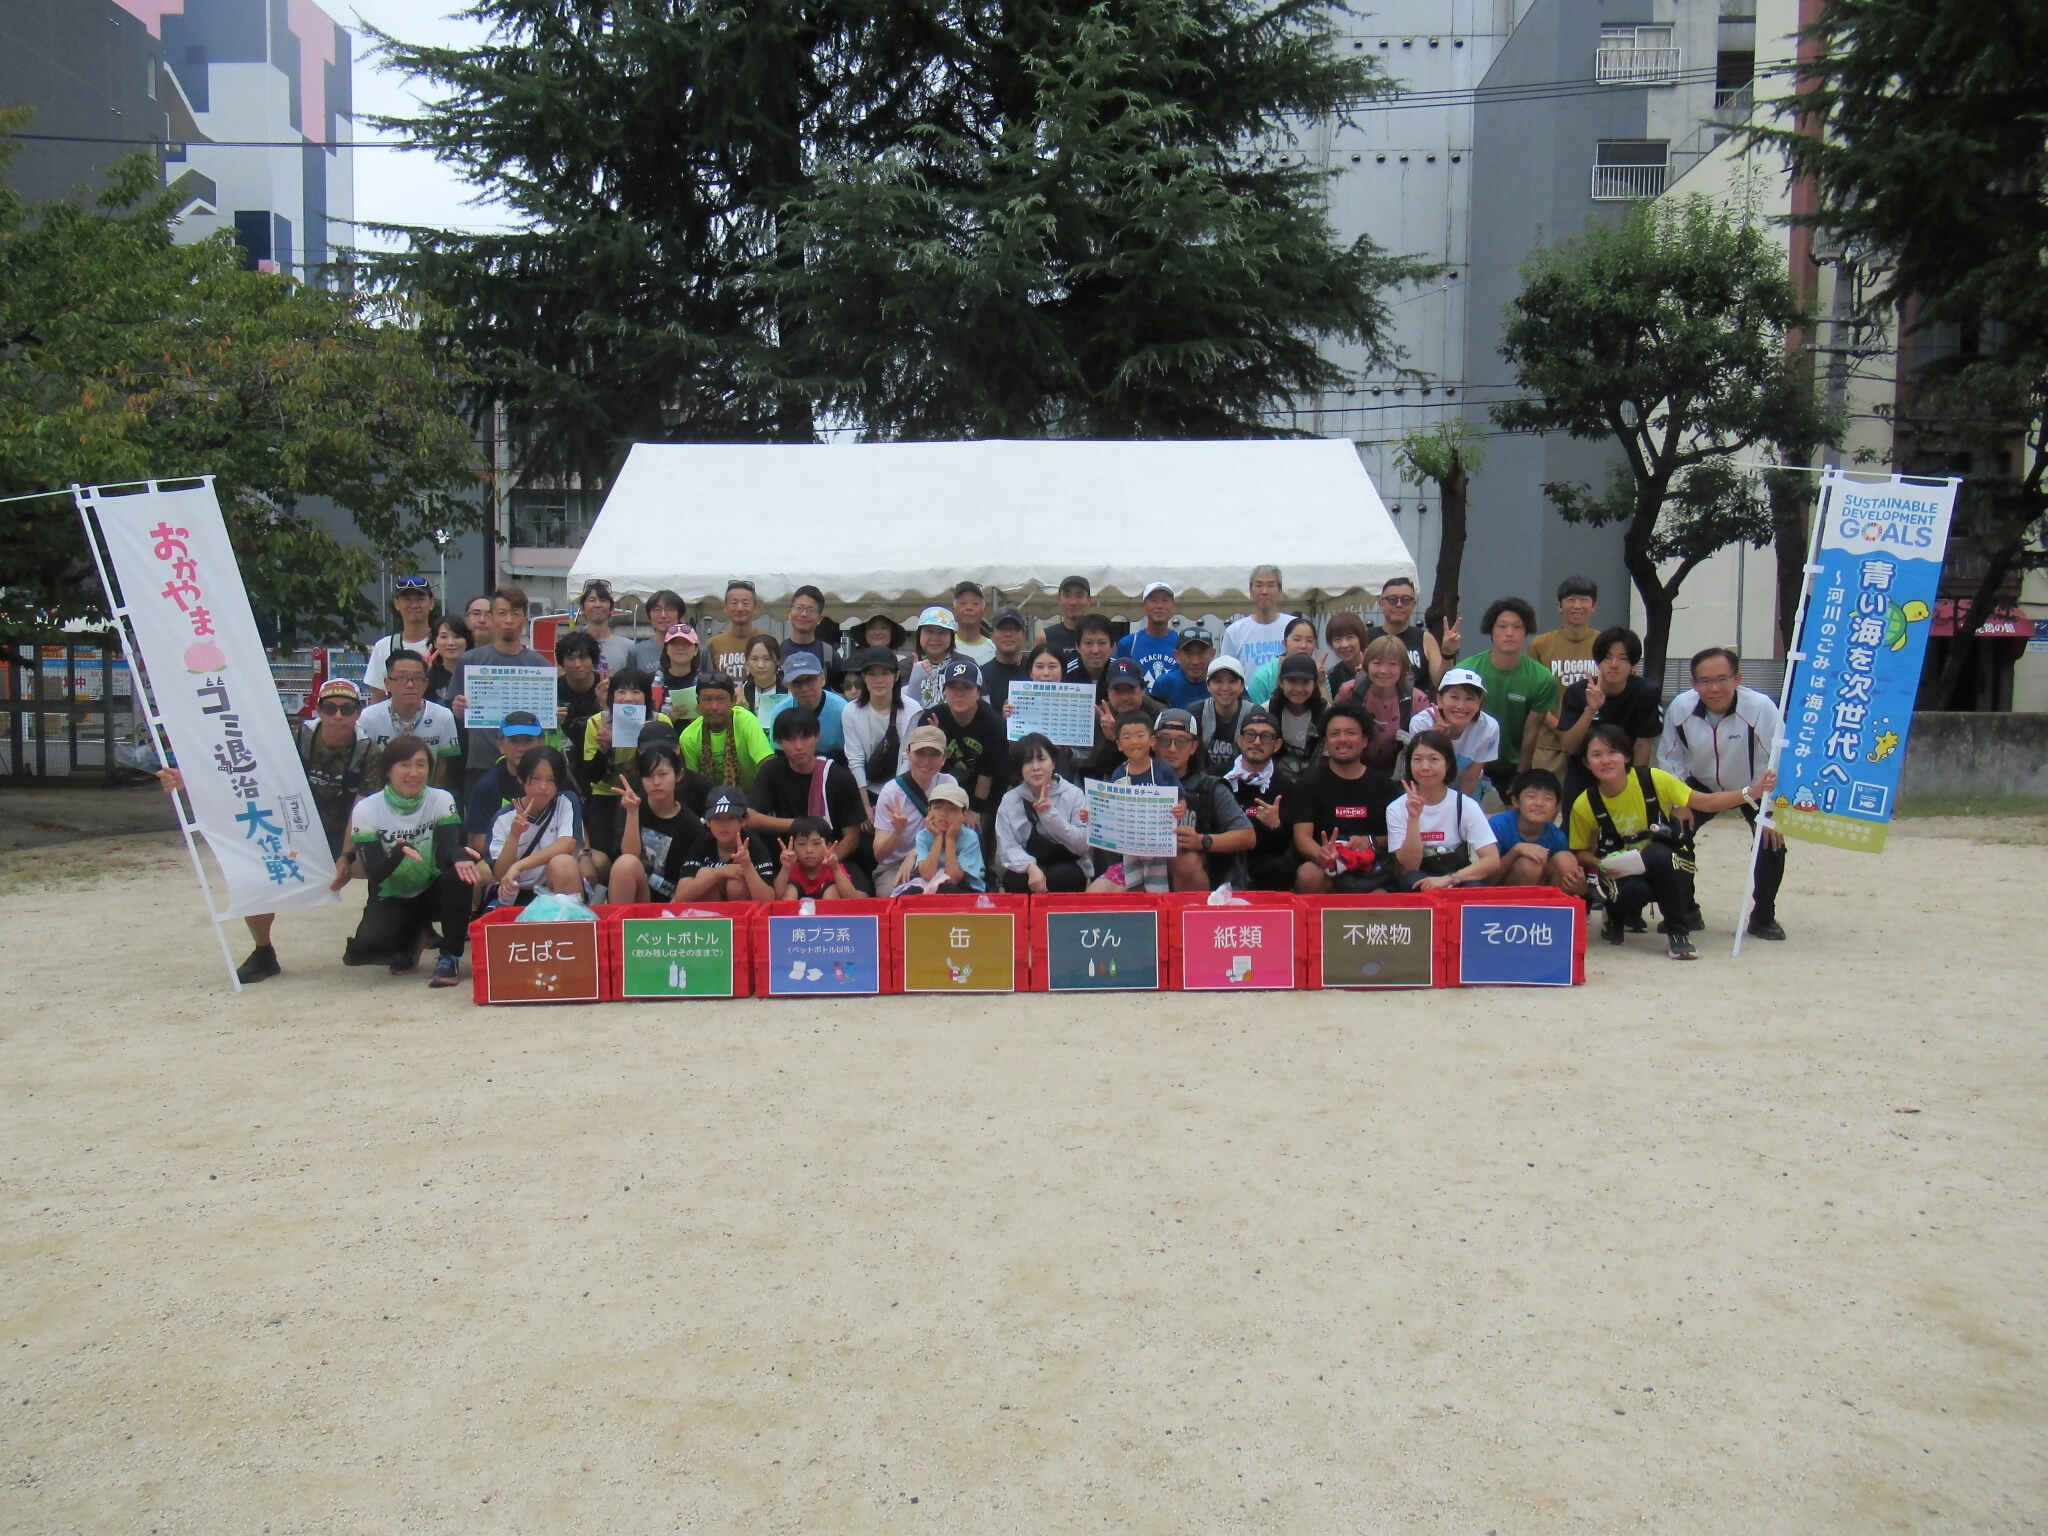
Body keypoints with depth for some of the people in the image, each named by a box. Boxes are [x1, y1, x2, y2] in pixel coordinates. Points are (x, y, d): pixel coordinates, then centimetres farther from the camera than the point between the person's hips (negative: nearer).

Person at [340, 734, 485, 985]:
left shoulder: (441, 800, -8)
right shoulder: (366, 809, -11)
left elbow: (446, 850, -23)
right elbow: (374, 873, -19)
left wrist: (460, 856, -48)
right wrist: (399, 852, -41)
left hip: (433, 892, 0)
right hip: (391, 898, 0)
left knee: (458, 873, -34)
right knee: (366, 946, -30)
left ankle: (450, 956, -18)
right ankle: (412, 937, 7)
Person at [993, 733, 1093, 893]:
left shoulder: (1073, 794, -3)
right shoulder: (1009, 800, 1)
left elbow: (1082, 846, -10)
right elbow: (1008, 848, -9)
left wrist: (1050, 814, -22)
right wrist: (1031, 867, -30)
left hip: (1067, 870, 0)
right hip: (1025, 871, 0)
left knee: (1066, 876, -33)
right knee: (1013, 882, -32)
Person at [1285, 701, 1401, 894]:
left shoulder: (1384, 786, 12)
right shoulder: (1310, 783, 6)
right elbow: (1302, 836, -4)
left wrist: (1371, 842, -7)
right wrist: (1321, 855, -27)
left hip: (1373, 869, -1)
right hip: (1329, 869, 1)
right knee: (1308, 875, -34)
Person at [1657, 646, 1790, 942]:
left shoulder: (1761, 708, -33)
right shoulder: (1680, 708, -23)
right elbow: (1670, 759, -8)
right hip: (1702, 786, 2)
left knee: (1772, 839, -18)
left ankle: (1764, 916, 6)